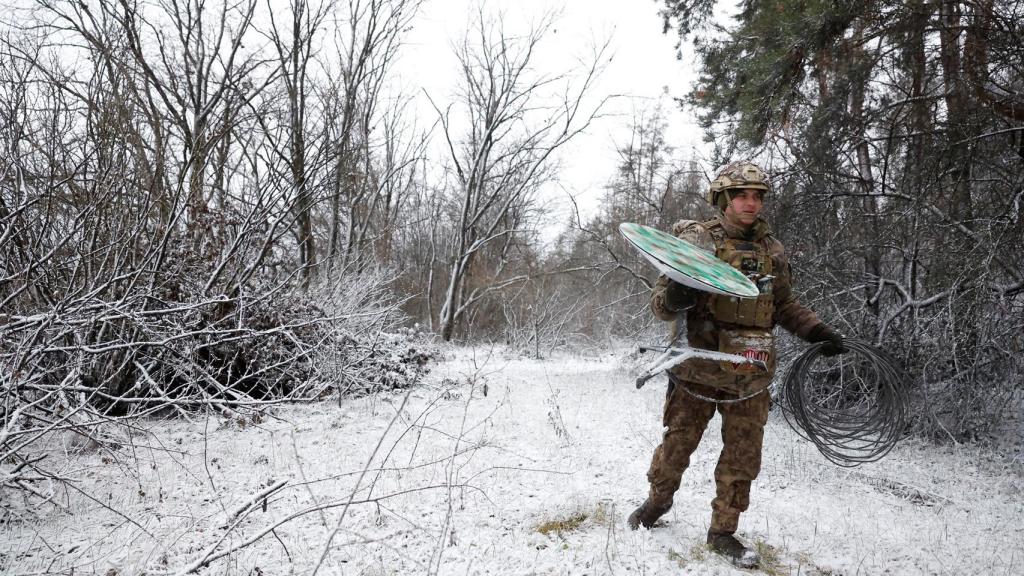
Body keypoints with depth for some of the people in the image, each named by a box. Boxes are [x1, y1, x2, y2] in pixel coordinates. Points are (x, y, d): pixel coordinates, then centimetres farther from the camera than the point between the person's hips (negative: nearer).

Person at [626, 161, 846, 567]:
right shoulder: (696, 240, -4)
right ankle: (658, 500, 35)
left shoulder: (772, 251, 9)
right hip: (700, 366, -3)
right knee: (678, 443, 8)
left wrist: (818, 330, 6)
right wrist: (675, 298, -29)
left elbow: (785, 305, 21)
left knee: (742, 456, 8)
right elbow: (660, 301, -5)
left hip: (751, 376, 4)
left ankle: (723, 531, 23)